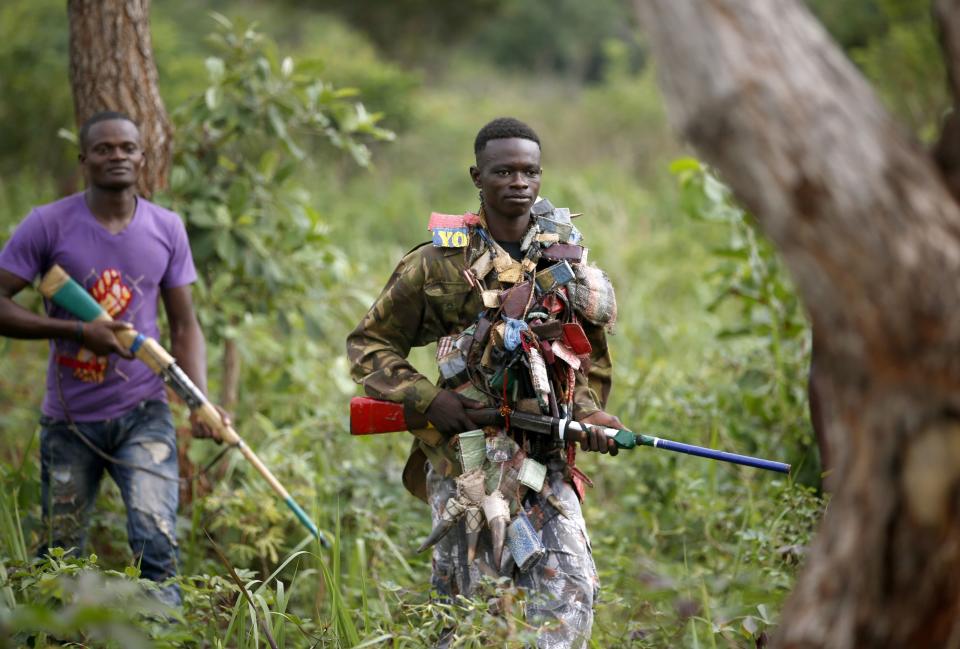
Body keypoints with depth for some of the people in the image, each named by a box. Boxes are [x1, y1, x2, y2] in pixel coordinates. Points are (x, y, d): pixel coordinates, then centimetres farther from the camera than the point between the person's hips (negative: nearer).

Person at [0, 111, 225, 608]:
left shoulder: (167, 229, 2)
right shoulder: (48, 225, -7)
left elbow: (184, 327, 7)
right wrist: (78, 330, -20)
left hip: (143, 413, 1)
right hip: (69, 419, 0)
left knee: (156, 539, -18)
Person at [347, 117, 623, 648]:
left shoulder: (566, 260, 8)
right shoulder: (441, 264, -2)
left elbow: (592, 357, 19)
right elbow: (368, 345, 3)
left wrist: (589, 413, 0)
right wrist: (427, 399, -12)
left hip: (545, 461, 3)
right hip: (465, 456, -3)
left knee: (570, 589, -9)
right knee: (463, 601, 0)